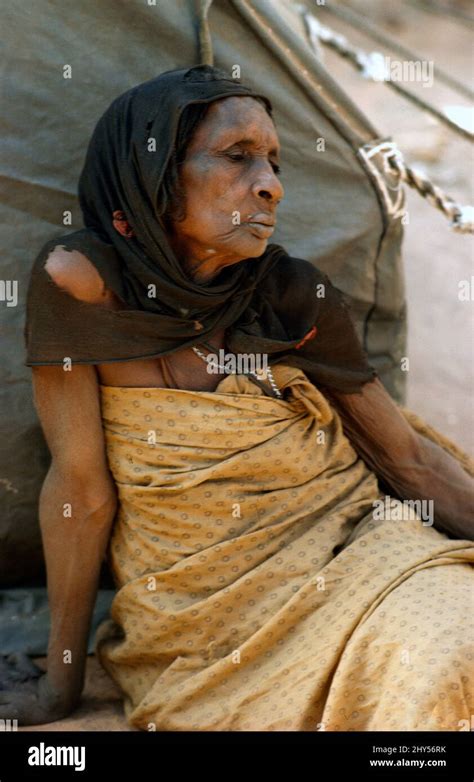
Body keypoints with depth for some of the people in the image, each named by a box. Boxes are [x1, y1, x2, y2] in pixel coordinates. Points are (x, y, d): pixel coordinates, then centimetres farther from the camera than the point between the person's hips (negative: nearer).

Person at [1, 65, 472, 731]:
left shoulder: (299, 297, -2)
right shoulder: (80, 279, -11)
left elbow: (411, 454, 5)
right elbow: (83, 488, -9)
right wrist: (60, 685, -3)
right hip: (197, 604, -3)